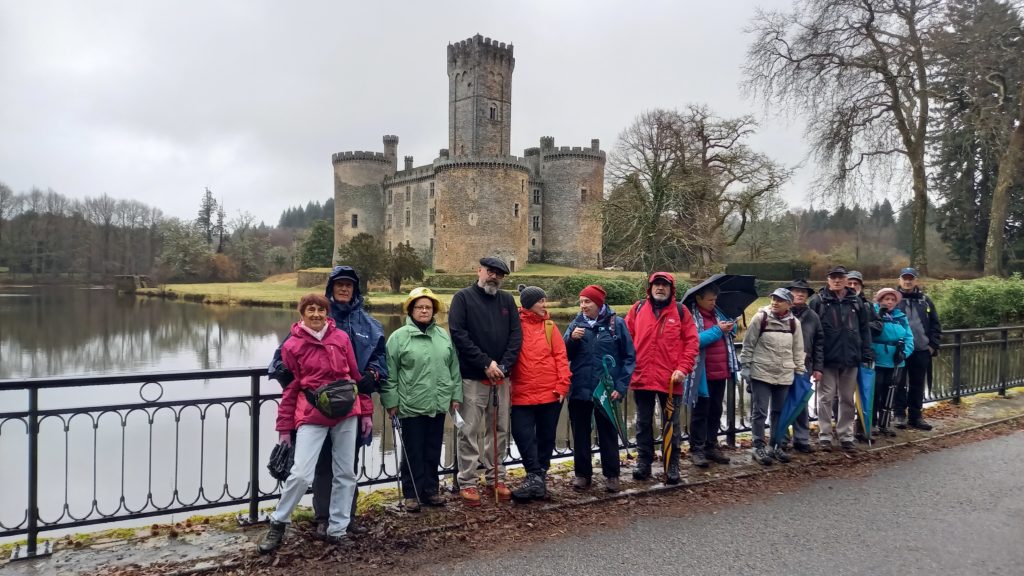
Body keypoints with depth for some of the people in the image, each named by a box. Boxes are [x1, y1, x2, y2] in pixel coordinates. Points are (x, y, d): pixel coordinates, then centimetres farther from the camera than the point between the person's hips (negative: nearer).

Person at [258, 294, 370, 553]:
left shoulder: (341, 337, 3)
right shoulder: (292, 345, -1)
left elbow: (356, 376, 9)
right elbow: (289, 388, 3)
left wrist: (365, 410, 8)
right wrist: (284, 428, 4)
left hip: (346, 413, 3)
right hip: (311, 416, -2)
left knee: (345, 473, 8)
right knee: (301, 474, -9)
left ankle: (337, 529, 22)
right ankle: (278, 523, 14)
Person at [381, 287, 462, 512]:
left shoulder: (444, 336, 9)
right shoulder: (399, 337, -5)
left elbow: (454, 368, 13)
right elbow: (389, 374, -6)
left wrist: (455, 395, 10)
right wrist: (391, 401, -8)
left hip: (438, 405, 4)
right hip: (411, 406, -4)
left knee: (433, 451, 13)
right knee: (413, 452, 4)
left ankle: (430, 490, 26)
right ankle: (412, 494, 16)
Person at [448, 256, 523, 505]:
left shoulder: (507, 300, 11)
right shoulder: (463, 298, -2)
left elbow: (516, 335, 4)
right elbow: (458, 333, -12)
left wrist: (504, 365, -10)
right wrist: (485, 363, -16)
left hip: (501, 377, 4)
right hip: (472, 377, -4)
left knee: (499, 430, 10)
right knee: (470, 431, 0)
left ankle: (495, 478, 22)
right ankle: (467, 482, 8)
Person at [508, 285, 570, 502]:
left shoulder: (549, 326, 5)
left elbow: (561, 357, 2)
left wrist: (562, 385, -6)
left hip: (550, 392, 2)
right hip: (523, 393, -2)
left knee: (546, 436, 9)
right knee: (522, 433, -8)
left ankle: (537, 477, 21)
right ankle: (536, 477, -2)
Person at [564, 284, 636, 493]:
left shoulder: (616, 323, -3)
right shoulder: (576, 323, 5)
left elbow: (629, 357, -1)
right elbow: (564, 355, 6)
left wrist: (621, 386, -8)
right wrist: (571, 339, -14)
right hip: (579, 390, 3)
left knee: (608, 434, 8)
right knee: (580, 434, 10)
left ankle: (611, 475, 19)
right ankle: (582, 473, 22)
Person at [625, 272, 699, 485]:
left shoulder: (680, 311, 1)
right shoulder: (638, 309, 5)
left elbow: (691, 341, -1)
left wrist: (683, 368, -10)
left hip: (670, 379, -1)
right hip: (641, 377, 2)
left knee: (671, 424, 8)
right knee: (643, 423, 12)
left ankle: (672, 465, 18)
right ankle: (643, 462, 23)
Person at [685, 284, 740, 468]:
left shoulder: (718, 313, 10)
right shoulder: (691, 316, -11)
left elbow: (732, 331, 22)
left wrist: (731, 326, -1)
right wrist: (717, 330, -19)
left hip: (720, 372, 7)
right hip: (702, 374, -7)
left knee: (715, 411, 15)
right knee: (700, 412, 2)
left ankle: (711, 446, 26)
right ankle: (696, 449, 10)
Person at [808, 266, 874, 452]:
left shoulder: (856, 301, 8)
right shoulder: (818, 301, -2)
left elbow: (864, 328, 11)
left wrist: (867, 352, 4)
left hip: (850, 358, 3)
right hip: (828, 358, -3)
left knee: (848, 399, 11)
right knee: (826, 397, 3)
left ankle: (846, 435, 22)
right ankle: (824, 436, 11)